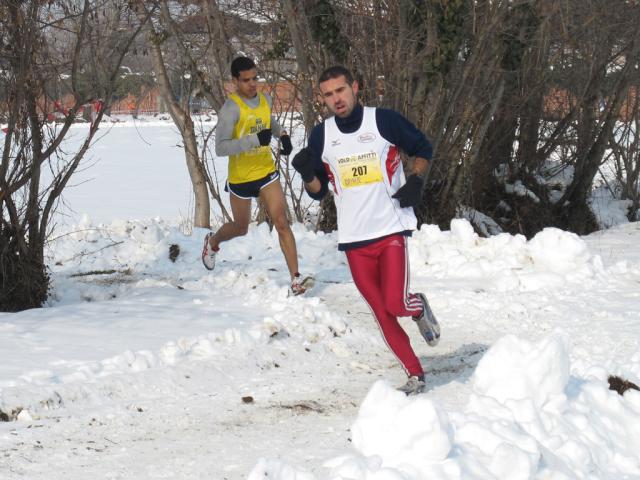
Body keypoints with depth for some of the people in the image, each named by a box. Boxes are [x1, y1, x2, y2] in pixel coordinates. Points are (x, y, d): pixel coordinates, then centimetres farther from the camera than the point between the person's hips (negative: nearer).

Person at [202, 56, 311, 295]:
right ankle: (213, 242, 51)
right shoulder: (231, 108, -22)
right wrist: (255, 140, -40)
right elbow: (220, 148, -31)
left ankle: (296, 280, -14)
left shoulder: (265, 99, -1)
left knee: (281, 223, -11)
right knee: (240, 228, 17)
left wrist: (283, 134, 3)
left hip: (267, 172, 4)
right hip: (240, 178, -4)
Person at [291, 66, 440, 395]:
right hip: (353, 239, 3)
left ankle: (419, 308, 20)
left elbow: (422, 148, 9)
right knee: (382, 314, 3)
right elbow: (318, 191, 11)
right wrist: (307, 174, -10)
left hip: (391, 230, -3)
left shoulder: (384, 121, -5)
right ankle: (415, 375, 16)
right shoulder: (321, 136, 4)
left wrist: (415, 181, -7)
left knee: (396, 304, -16)